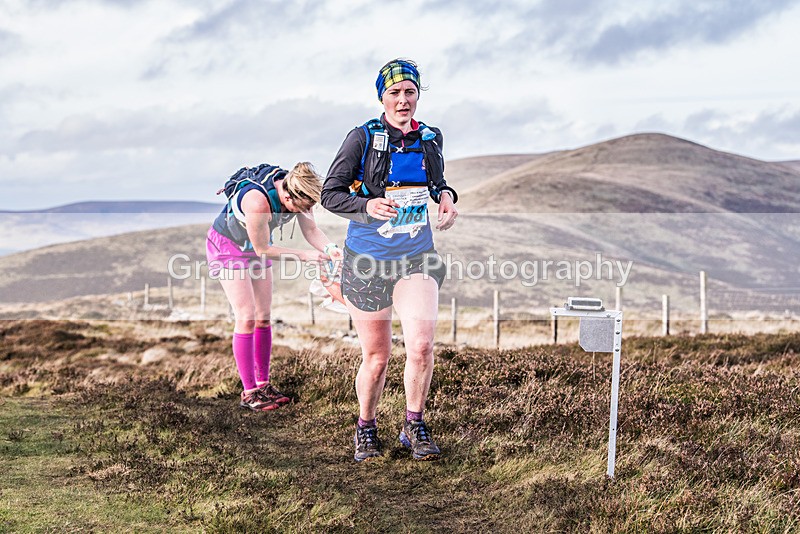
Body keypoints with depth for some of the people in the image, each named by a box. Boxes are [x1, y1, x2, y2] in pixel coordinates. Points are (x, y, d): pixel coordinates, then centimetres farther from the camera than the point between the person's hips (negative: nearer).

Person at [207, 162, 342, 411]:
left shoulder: (298, 190, -20)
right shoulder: (258, 201, -40)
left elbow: (311, 229, -10)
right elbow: (262, 249, -28)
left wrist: (329, 248, -30)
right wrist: (304, 255, -29)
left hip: (255, 247, 7)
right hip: (227, 246, -7)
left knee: (264, 317, 5)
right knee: (246, 318, -12)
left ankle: (263, 384, 13)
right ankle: (249, 393, -7)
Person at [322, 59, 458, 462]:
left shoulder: (430, 139, 4)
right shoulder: (363, 138, -9)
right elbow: (330, 194, -8)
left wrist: (445, 195, -2)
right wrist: (367, 205, -27)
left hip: (417, 258, 2)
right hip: (368, 261, -2)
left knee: (421, 346, -14)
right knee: (376, 357, 7)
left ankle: (414, 425, 9)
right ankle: (366, 428, 32)